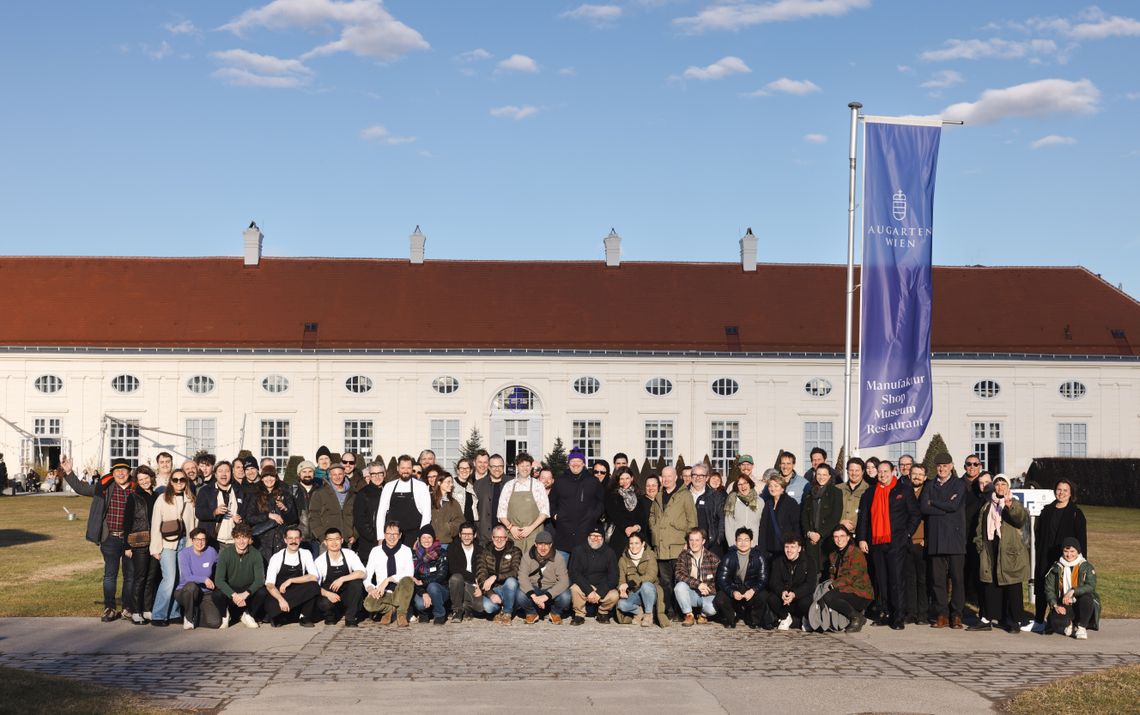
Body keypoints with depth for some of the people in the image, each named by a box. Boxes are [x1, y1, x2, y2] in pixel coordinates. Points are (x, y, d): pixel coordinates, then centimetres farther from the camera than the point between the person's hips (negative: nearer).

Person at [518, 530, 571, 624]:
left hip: (551, 589, 0)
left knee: (565, 597, -31)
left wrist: (546, 596, -35)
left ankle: (555, 613, 6)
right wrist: (533, 596, -35)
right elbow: (523, 577, -20)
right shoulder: (528, 555, -11)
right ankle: (531, 613, 3)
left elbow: (564, 581, -22)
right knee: (521, 596, -32)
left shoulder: (558, 558, -13)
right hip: (533, 589, 0)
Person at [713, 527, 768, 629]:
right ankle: (730, 619, 8)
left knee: (762, 597, -33)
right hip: (733, 589, 1)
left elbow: (763, 579, -11)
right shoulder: (729, 557, -6)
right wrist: (733, 592, -31)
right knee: (720, 599, -29)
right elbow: (721, 580, -11)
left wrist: (753, 590, -32)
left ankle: (754, 621, 2)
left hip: (752, 590, -1)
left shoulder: (759, 557, -7)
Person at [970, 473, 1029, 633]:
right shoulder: (987, 506, 18)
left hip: (1010, 550, -5)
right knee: (991, 585, 4)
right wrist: (980, 543, 7)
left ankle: (1014, 621, 1)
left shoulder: (1015, 504, 2)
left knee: (1012, 587, -4)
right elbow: (980, 527, 20)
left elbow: (1022, 518, -18)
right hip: (990, 550, 5)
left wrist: (1011, 506, -35)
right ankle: (992, 619, 10)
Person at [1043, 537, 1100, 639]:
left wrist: (1073, 591, -27)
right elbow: (1049, 589, 2)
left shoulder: (1087, 567, 2)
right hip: (1064, 606, 1)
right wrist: (1055, 605, -15)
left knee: (1086, 598, -37)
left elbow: (1091, 586, -14)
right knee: (1054, 621, -31)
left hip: (1081, 605, -1)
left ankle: (1082, 627, -13)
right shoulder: (1056, 569, 6)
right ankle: (1069, 624, 6)